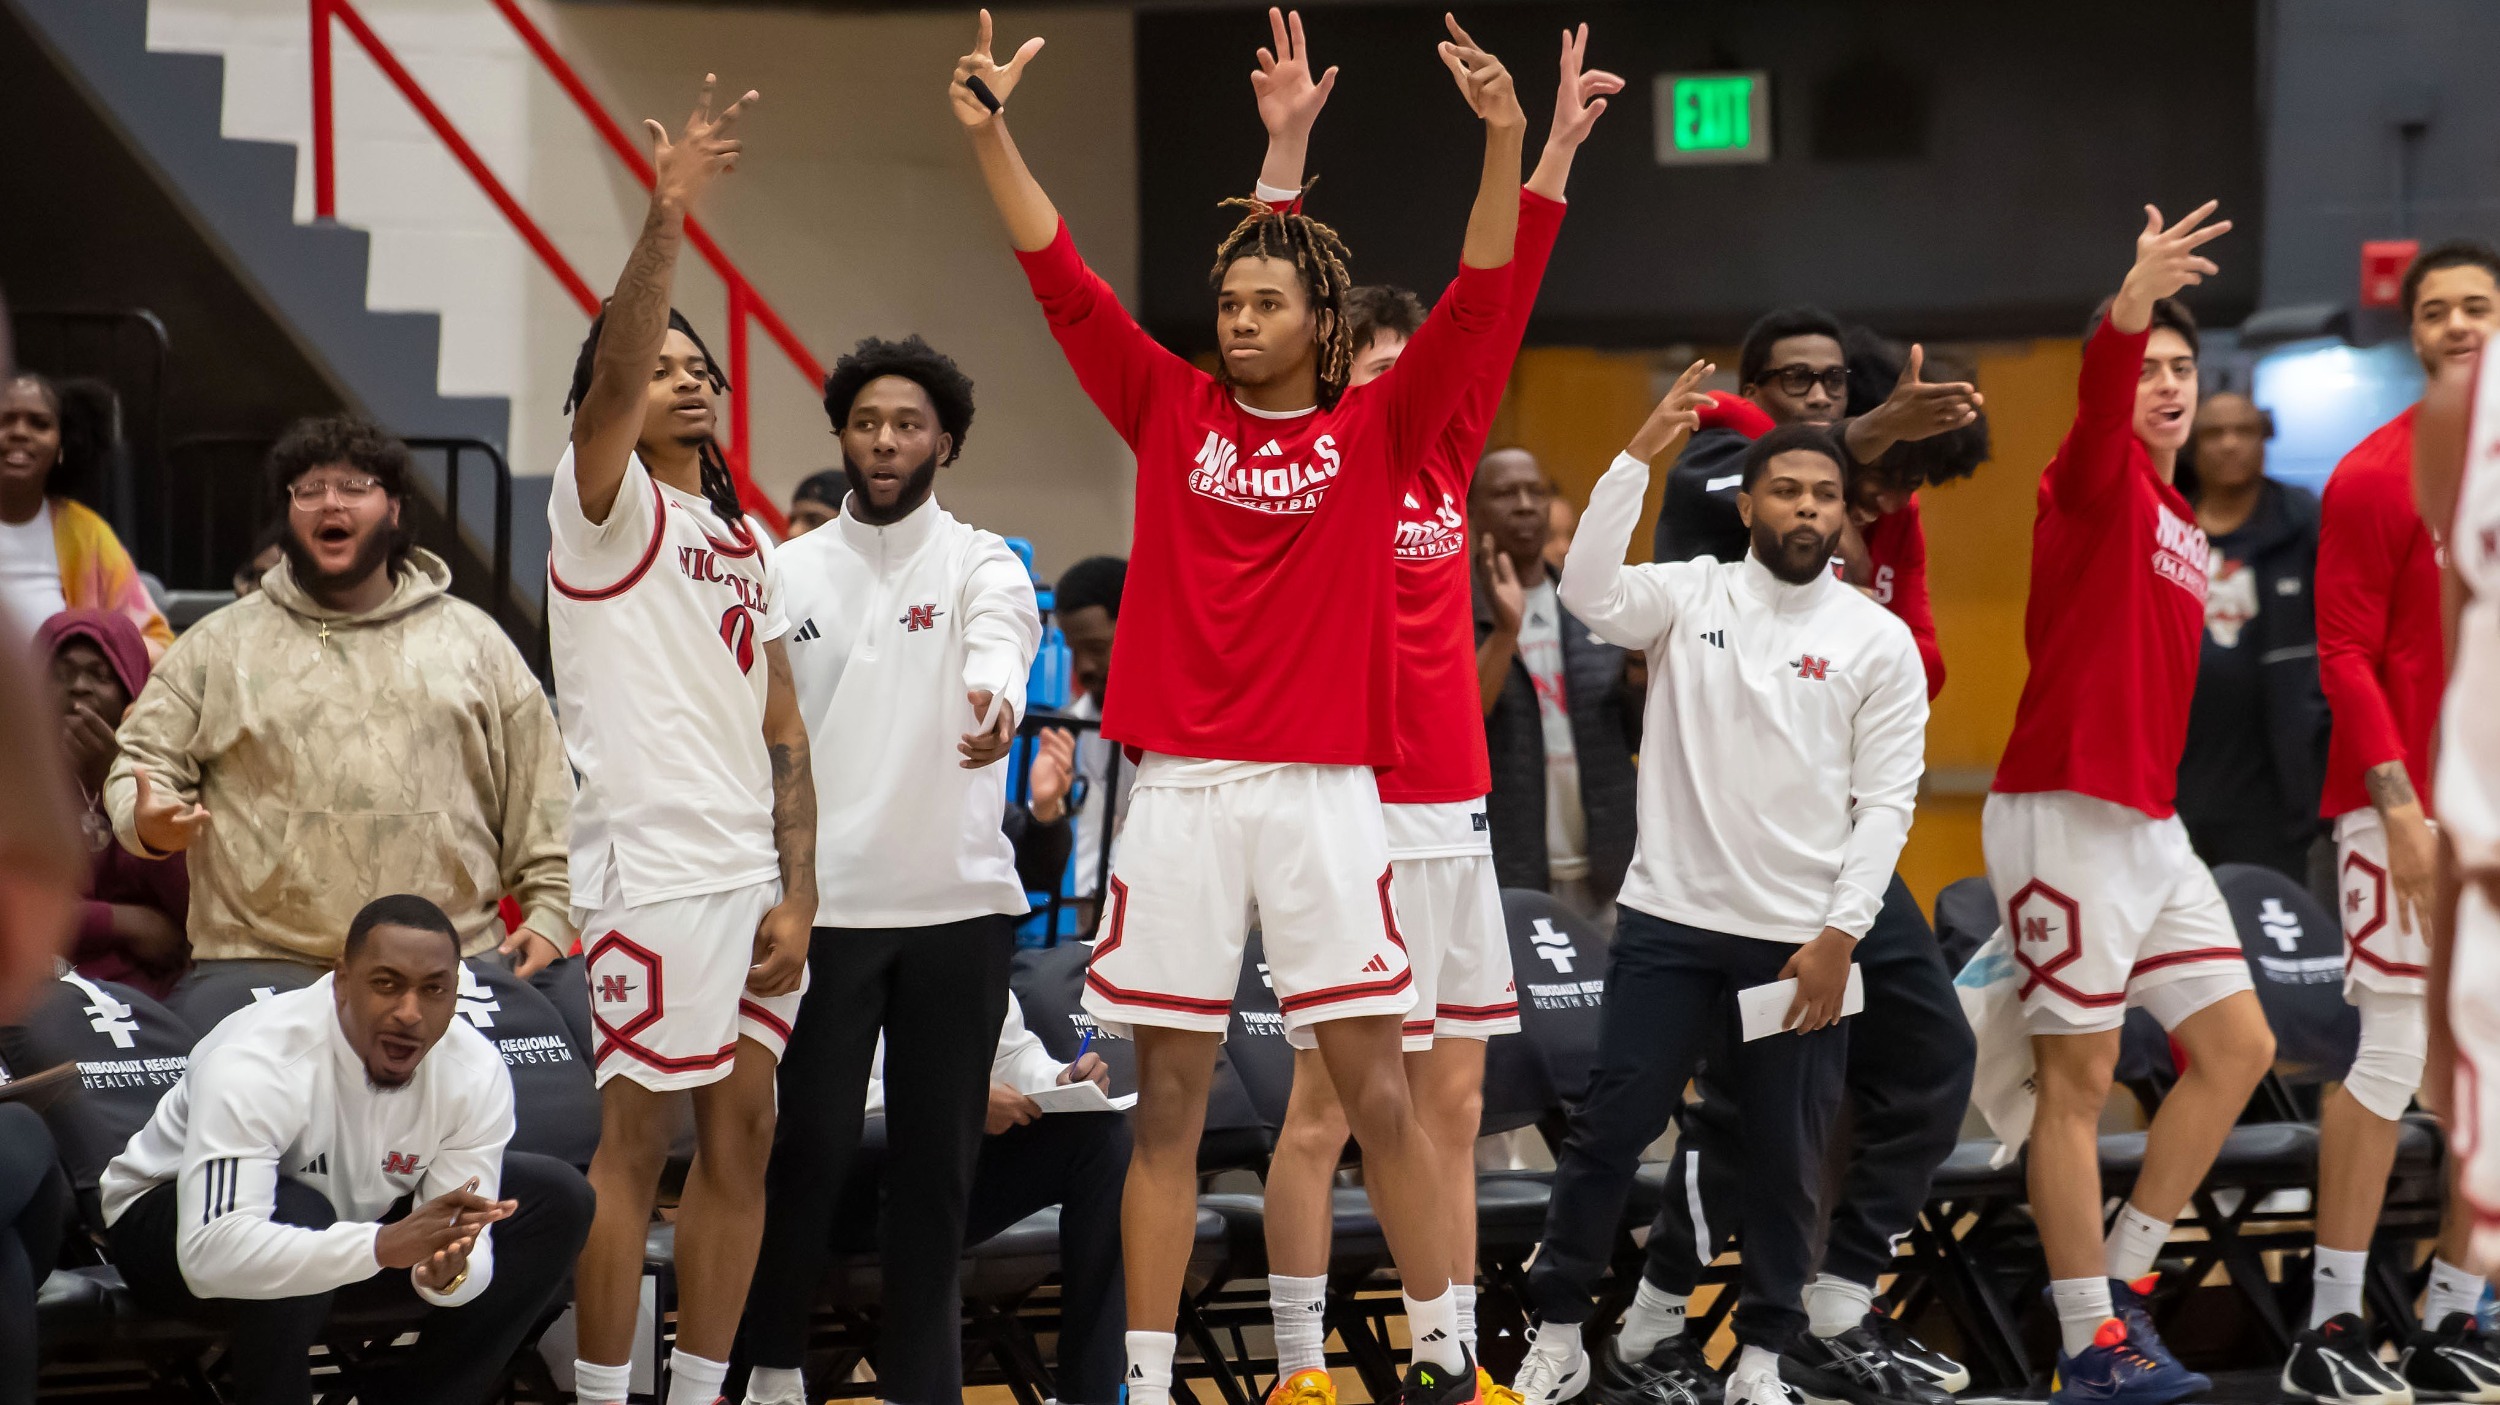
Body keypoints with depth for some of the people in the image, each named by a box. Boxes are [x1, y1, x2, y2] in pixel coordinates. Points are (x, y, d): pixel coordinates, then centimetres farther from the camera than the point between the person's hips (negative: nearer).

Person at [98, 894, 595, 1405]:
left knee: (557, 1200, -8)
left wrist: (448, 1273, -42)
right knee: (297, 1214, -39)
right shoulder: (256, 1064, -35)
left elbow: (465, 1242, -16)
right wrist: (384, 1244, -58)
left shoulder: (477, 1071, -19)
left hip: (351, 1218, 6)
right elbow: (211, 1254, -48)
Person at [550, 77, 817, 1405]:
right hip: (649, 867, -7)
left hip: (751, 870, 7)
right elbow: (611, 367, -20)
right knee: (633, 1143, -5)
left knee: (741, 1134, 7)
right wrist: (665, 218, -31)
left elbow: (782, 726, 15)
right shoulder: (607, 508, 0)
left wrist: (795, 892, 5)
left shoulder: (749, 538, 18)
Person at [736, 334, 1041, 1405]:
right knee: (806, 1146, 0)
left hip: (958, 905, -1)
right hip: (822, 902, 1)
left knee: (936, 1158, 4)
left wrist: (996, 698, -47)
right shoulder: (789, 572, 8)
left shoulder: (981, 564, 1)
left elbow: (1000, 637, -23)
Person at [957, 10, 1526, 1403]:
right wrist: (992, 136, -8)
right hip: (1181, 787, 1)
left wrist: (1506, 144, -18)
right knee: (1169, 1103, 5)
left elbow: (1480, 303, -5)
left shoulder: (1379, 429, 5)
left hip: (1325, 791, -1)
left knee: (1376, 1088, 1)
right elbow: (1066, 282, 3)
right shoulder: (1172, 410, 9)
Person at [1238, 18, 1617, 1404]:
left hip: (1456, 821, 6)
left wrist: (1557, 146, 14)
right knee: (1327, 1104, -1)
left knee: (1451, 1102, 9)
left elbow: (1501, 302, 13)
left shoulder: (1443, 460, 10)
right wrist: (1285, 148, -23)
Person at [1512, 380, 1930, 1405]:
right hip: (1669, 923, 0)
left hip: (1803, 941, 0)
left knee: (1785, 1158, 5)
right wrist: (1642, 453, -22)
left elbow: (1886, 801, -1)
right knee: (1609, 1129, 1)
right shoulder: (1689, 596, 2)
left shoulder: (1879, 641, 1)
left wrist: (1839, 936, -9)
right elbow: (1590, 592, -18)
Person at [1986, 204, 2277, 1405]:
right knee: (2080, 1077, -5)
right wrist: (2131, 303, -48)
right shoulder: (2099, 481, -6)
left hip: (2150, 823, 9)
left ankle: (2120, 1275, 17)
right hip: (2067, 813, -9)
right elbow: (2098, 400, -30)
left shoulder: (2184, 530, 18)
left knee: (2239, 1046, 8)